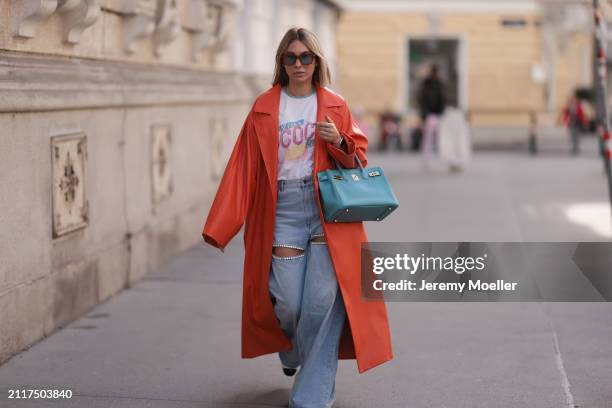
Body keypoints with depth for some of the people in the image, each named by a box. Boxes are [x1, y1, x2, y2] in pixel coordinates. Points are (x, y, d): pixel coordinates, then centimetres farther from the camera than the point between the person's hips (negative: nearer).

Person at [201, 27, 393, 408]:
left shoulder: (335, 106, 8)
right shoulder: (265, 108, 7)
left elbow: (358, 159, 11)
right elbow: (243, 168, 3)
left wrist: (339, 142, -12)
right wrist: (221, 227, -3)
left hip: (327, 209, 0)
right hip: (283, 210, 0)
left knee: (322, 301, -9)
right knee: (288, 302, -3)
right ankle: (292, 350, 35)